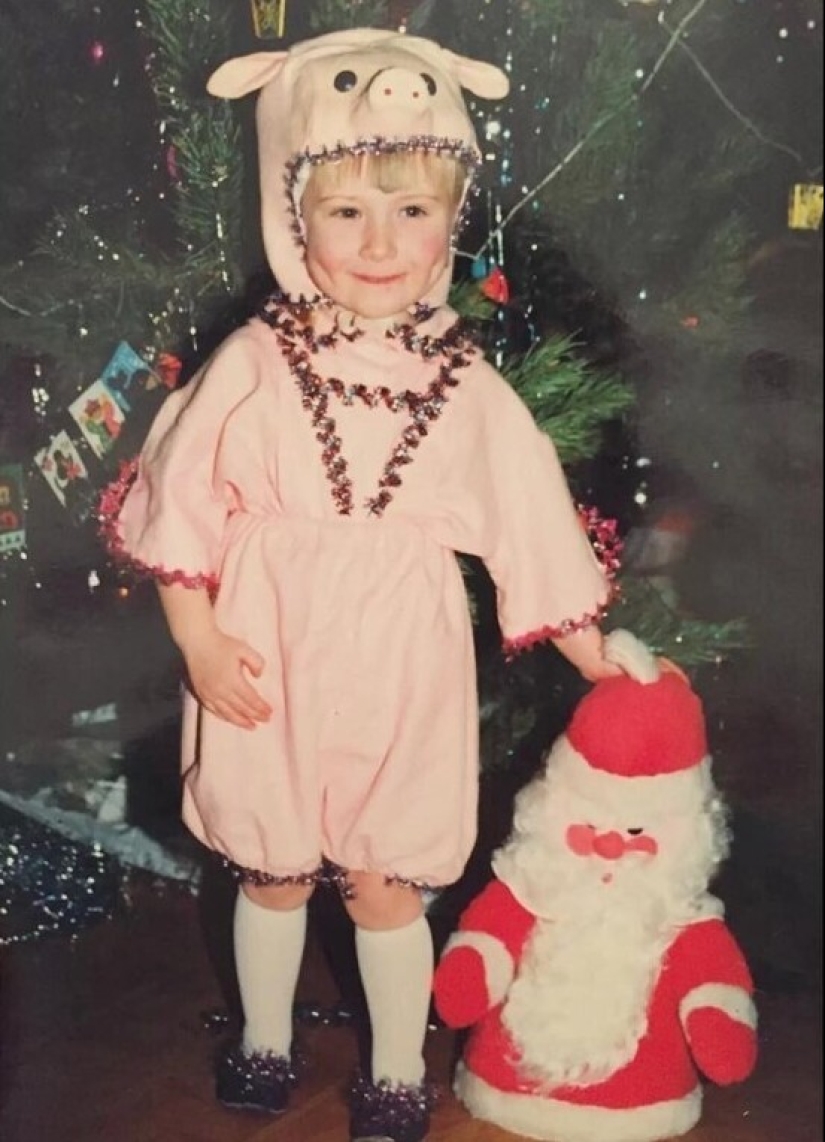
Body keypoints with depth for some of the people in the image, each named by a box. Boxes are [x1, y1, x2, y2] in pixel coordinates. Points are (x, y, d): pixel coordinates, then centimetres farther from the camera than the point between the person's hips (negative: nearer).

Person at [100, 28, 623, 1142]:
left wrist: (604, 668, 2)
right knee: (272, 872, 17)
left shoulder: (470, 392, -5)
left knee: (386, 885, 9)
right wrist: (199, 640, -9)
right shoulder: (253, 368, -8)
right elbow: (181, 504, -3)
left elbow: (537, 531, 1)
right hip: (269, 666, 1)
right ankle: (264, 1041, 42)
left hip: (401, 675, 0)